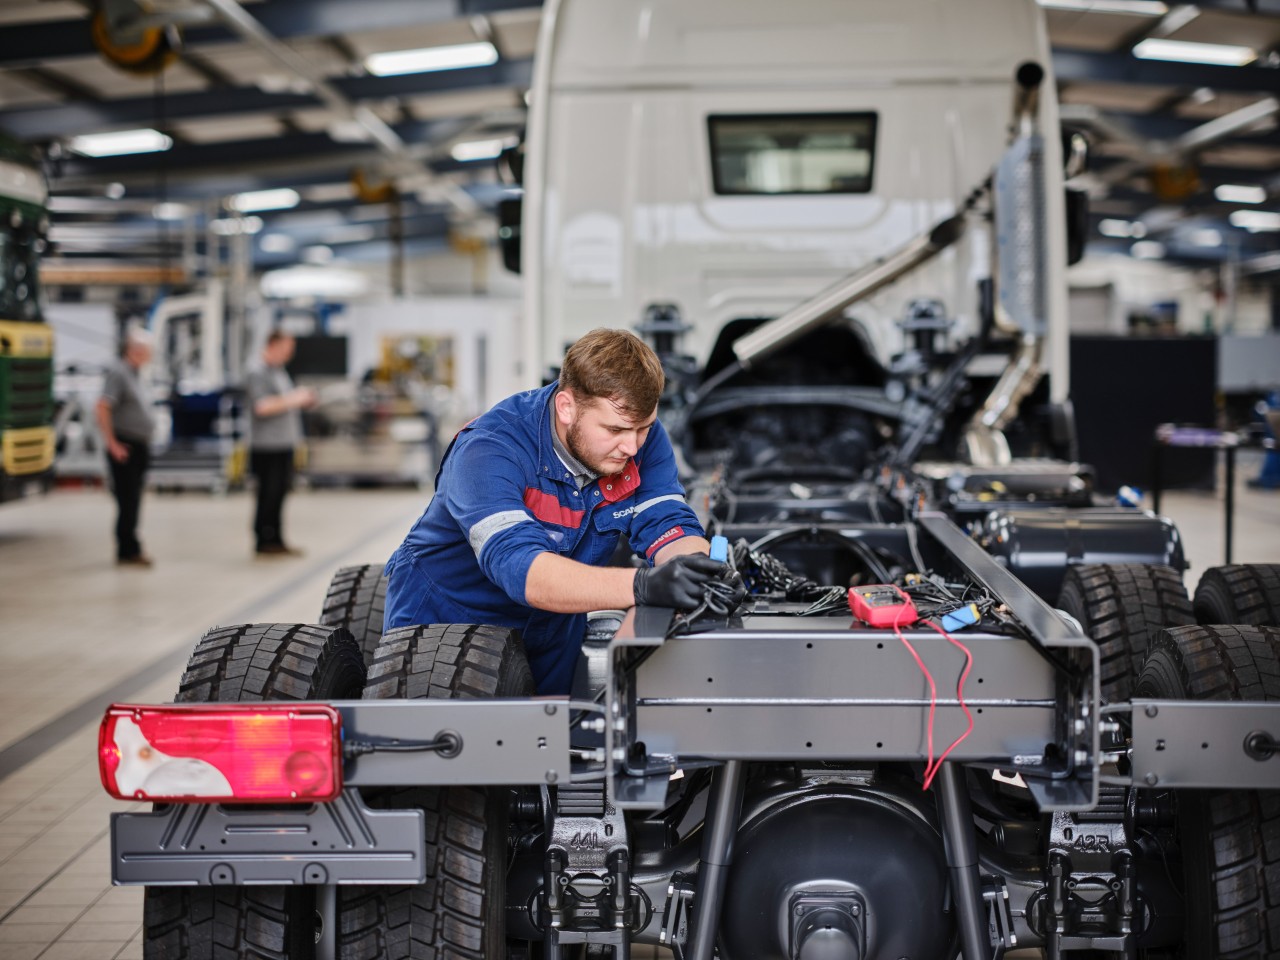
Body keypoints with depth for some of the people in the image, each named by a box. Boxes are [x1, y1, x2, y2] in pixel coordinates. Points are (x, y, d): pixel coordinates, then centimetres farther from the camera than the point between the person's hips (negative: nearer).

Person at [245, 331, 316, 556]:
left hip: (284, 444, 9)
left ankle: (275, 540, 14)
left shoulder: (280, 372, 18)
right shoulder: (258, 374, -11)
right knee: (269, 493, -5)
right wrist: (292, 400, -16)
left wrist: (303, 400, 9)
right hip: (267, 446, -9)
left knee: (280, 491, 10)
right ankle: (265, 542, 1)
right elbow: (262, 406, -21)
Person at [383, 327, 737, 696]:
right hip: (445, 619, -5)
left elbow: (670, 527, -19)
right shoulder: (489, 451, -33)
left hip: (552, 635, 5)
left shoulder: (643, 438, -14)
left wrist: (707, 573, -45)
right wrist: (641, 585, -61)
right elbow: (517, 565, -47)